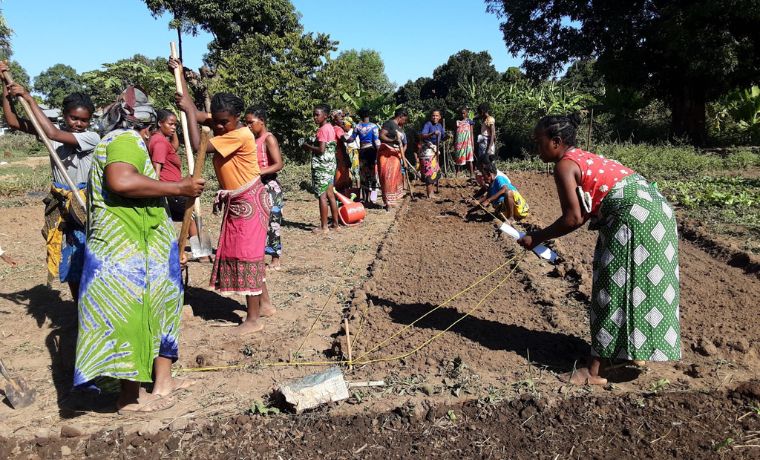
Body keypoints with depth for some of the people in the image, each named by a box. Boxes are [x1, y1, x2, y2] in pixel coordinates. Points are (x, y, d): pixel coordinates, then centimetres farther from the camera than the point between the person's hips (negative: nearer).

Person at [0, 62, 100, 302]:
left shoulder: (92, 138, -13)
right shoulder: (57, 132, 2)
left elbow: (52, 133, -24)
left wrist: (30, 99, -19)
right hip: (61, 208, 5)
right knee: (69, 264, 13)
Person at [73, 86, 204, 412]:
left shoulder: (113, 142, 23)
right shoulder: (126, 139, -12)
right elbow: (122, 181, -32)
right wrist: (178, 188, -25)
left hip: (134, 248, 11)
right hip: (127, 251, -11)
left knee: (154, 311, 16)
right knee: (133, 316, -3)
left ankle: (162, 380, 26)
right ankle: (131, 397, 8)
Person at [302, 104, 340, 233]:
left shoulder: (322, 130, -15)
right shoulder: (331, 128, 12)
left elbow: (321, 150, -22)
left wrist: (308, 147, -7)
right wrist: (312, 147, 14)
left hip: (321, 166, -9)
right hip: (330, 164, 9)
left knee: (322, 196, -4)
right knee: (330, 194, 12)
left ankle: (324, 227, 0)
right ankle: (335, 223, 17)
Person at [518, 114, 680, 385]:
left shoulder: (565, 165, -8)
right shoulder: (582, 158, 19)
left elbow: (574, 218, -13)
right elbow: (584, 212, 18)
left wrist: (537, 238, -4)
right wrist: (546, 236, 16)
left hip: (634, 217, -9)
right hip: (656, 209, 10)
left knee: (615, 290, -4)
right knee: (643, 289, 19)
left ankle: (595, 371, 5)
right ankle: (639, 356, 35)